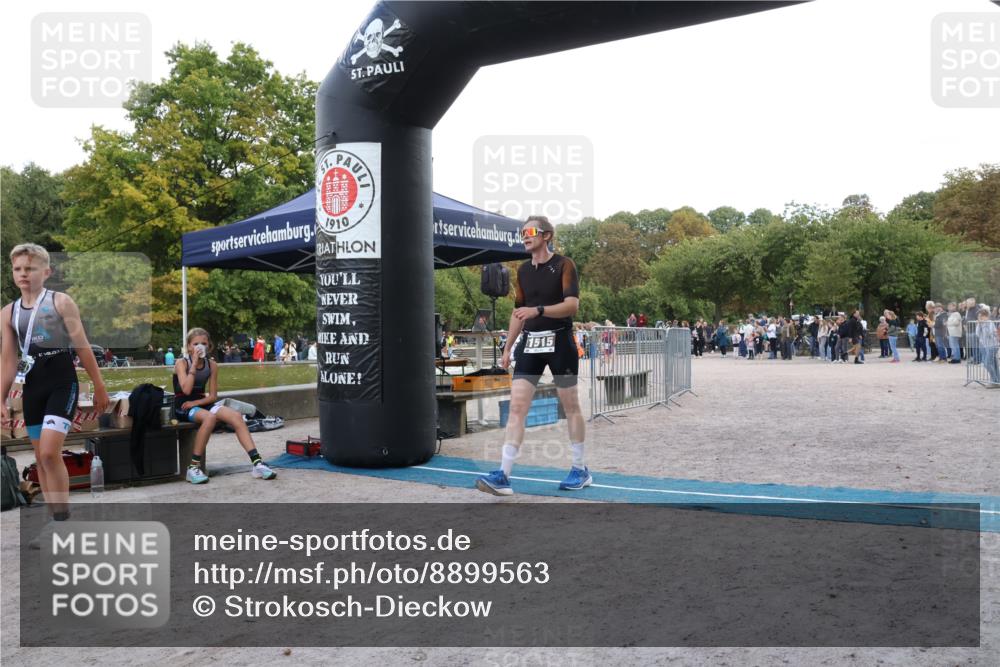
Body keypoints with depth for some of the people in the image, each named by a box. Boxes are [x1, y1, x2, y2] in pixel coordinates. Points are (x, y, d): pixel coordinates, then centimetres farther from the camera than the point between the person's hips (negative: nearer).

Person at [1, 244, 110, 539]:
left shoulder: (61, 302, -3)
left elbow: (82, 346, -3)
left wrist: (99, 386, -3)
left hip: (62, 382, -5)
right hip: (32, 386, 5)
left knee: (50, 452, -17)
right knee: (41, 457, 8)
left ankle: (62, 518, -6)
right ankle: (55, 520, 19)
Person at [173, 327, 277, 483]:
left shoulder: (212, 365, 5)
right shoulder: (181, 363, -7)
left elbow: (213, 396, 5)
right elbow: (186, 389, -23)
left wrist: (196, 402, -13)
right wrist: (194, 364, -20)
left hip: (201, 404, 5)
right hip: (183, 407, -5)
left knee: (236, 416, -20)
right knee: (209, 417, -37)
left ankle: (256, 463, -25)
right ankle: (193, 467, -28)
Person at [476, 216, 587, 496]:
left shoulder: (563, 264, -6)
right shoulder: (523, 270, 13)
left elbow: (572, 304, -17)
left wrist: (538, 310, -29)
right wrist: (508, 348, 15)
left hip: (559, 342, -5)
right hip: (529, 343, 5)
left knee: (570, 406, 6)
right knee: (517, 406, -5)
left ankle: (580, 470, 20)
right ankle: (503, 475, -8)